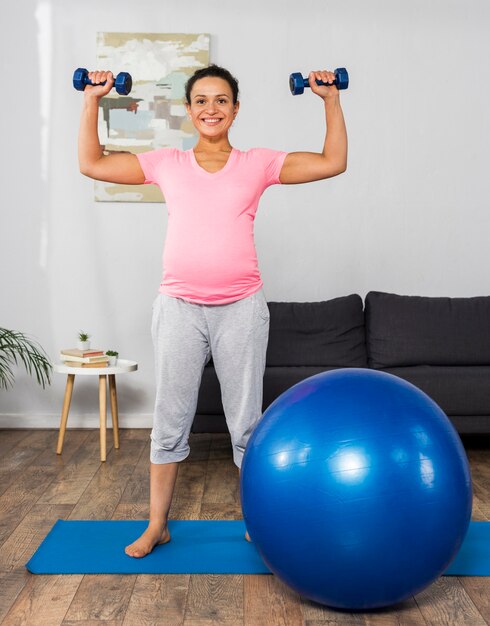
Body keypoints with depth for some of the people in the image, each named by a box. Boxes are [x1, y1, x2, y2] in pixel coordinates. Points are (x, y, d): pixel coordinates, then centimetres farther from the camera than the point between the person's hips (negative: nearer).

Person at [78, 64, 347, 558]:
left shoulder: (257, 164, 7)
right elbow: (91, 163, 12)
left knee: (247, 422, 8)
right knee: (169, 420, 9)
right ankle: (157, 524, 25)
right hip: (179, 306, 1)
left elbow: (333, 162, 4)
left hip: (241, 307, -1)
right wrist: (92, 100, 10)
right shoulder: (166, 164, 9)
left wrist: (330, 98, 3)